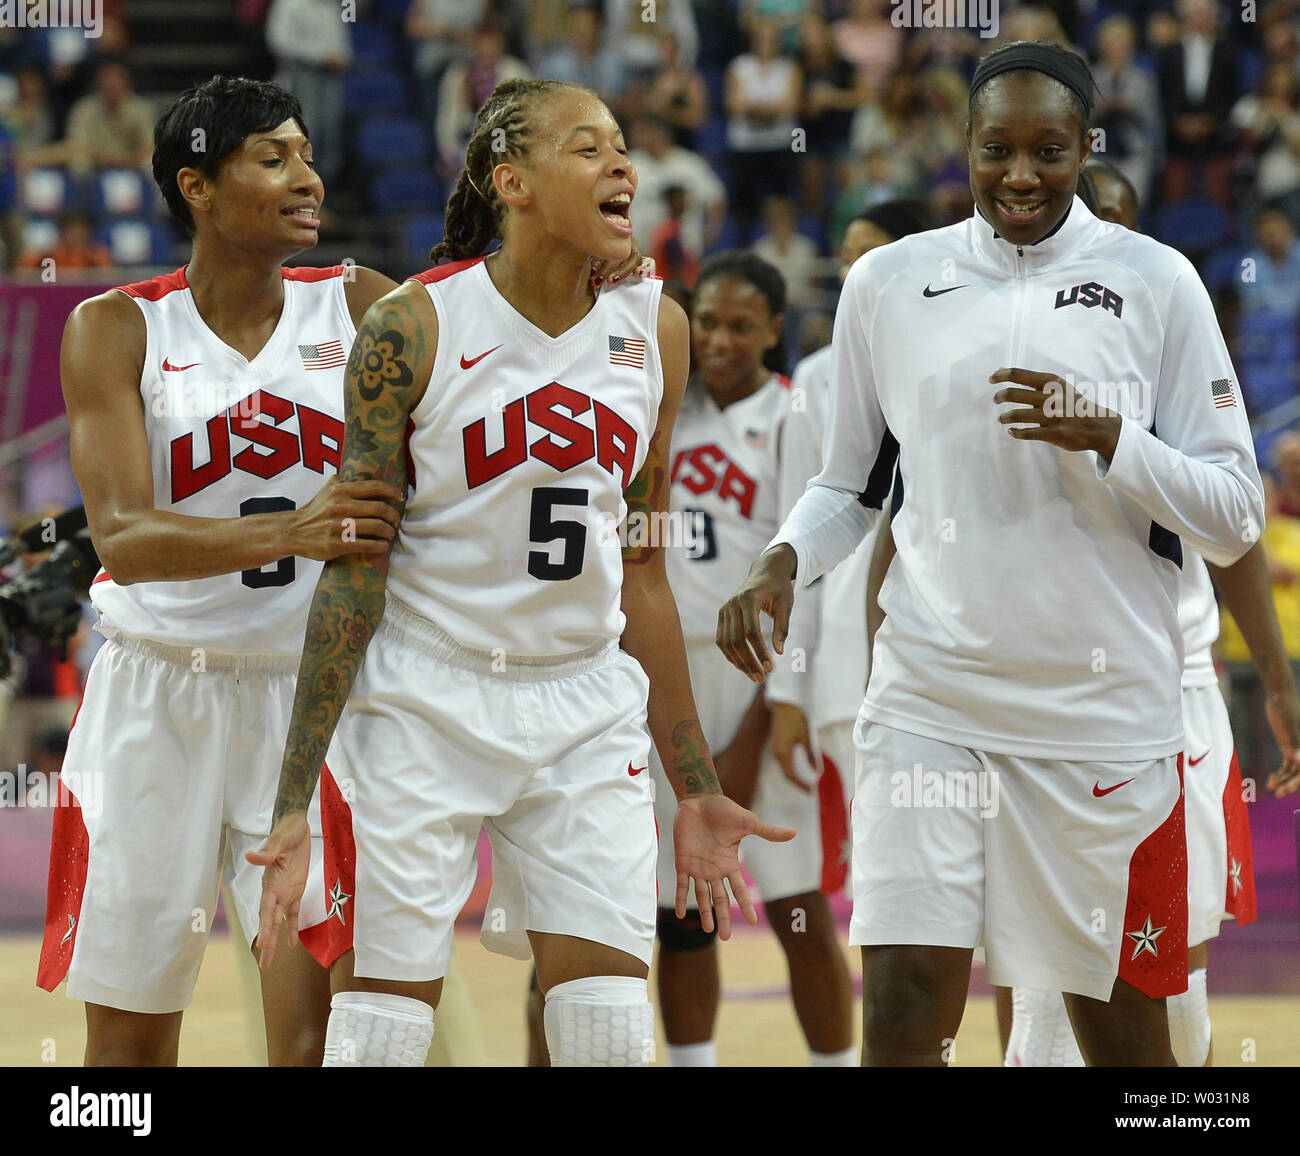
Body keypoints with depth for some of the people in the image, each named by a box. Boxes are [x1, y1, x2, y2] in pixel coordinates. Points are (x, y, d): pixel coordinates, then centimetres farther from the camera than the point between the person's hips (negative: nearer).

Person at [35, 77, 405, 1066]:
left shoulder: (362, 310, 2)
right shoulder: (116, 331, -5)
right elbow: (122, 538, -18)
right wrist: (288, 534, -35)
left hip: (311, 690, 1)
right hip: (159, 697, 0)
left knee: (315, 1010, -11)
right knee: (131, 1038, 6)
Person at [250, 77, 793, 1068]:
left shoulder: (654, 331, 3)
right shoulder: (414, 329, -10)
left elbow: (640, 577, 11)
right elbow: (351, 574, -9)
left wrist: (698, 791, 12)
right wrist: (293, 807, -14)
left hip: (585, 708, 4)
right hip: (421, 702, -4)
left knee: (615, 1039, -4)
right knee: (381, 1032, -2)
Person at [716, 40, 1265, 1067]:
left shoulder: (1156, 283, 1)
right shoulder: (888, 282, 8)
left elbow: (1237, 517, 0)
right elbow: (850, 484, 19)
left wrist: (1108, 437, -16)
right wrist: (782, 566, -1)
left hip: (1106, 710, -1)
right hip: (930, 703, 1)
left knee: (1123, 1031, 6)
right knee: (902, 1013, -11)